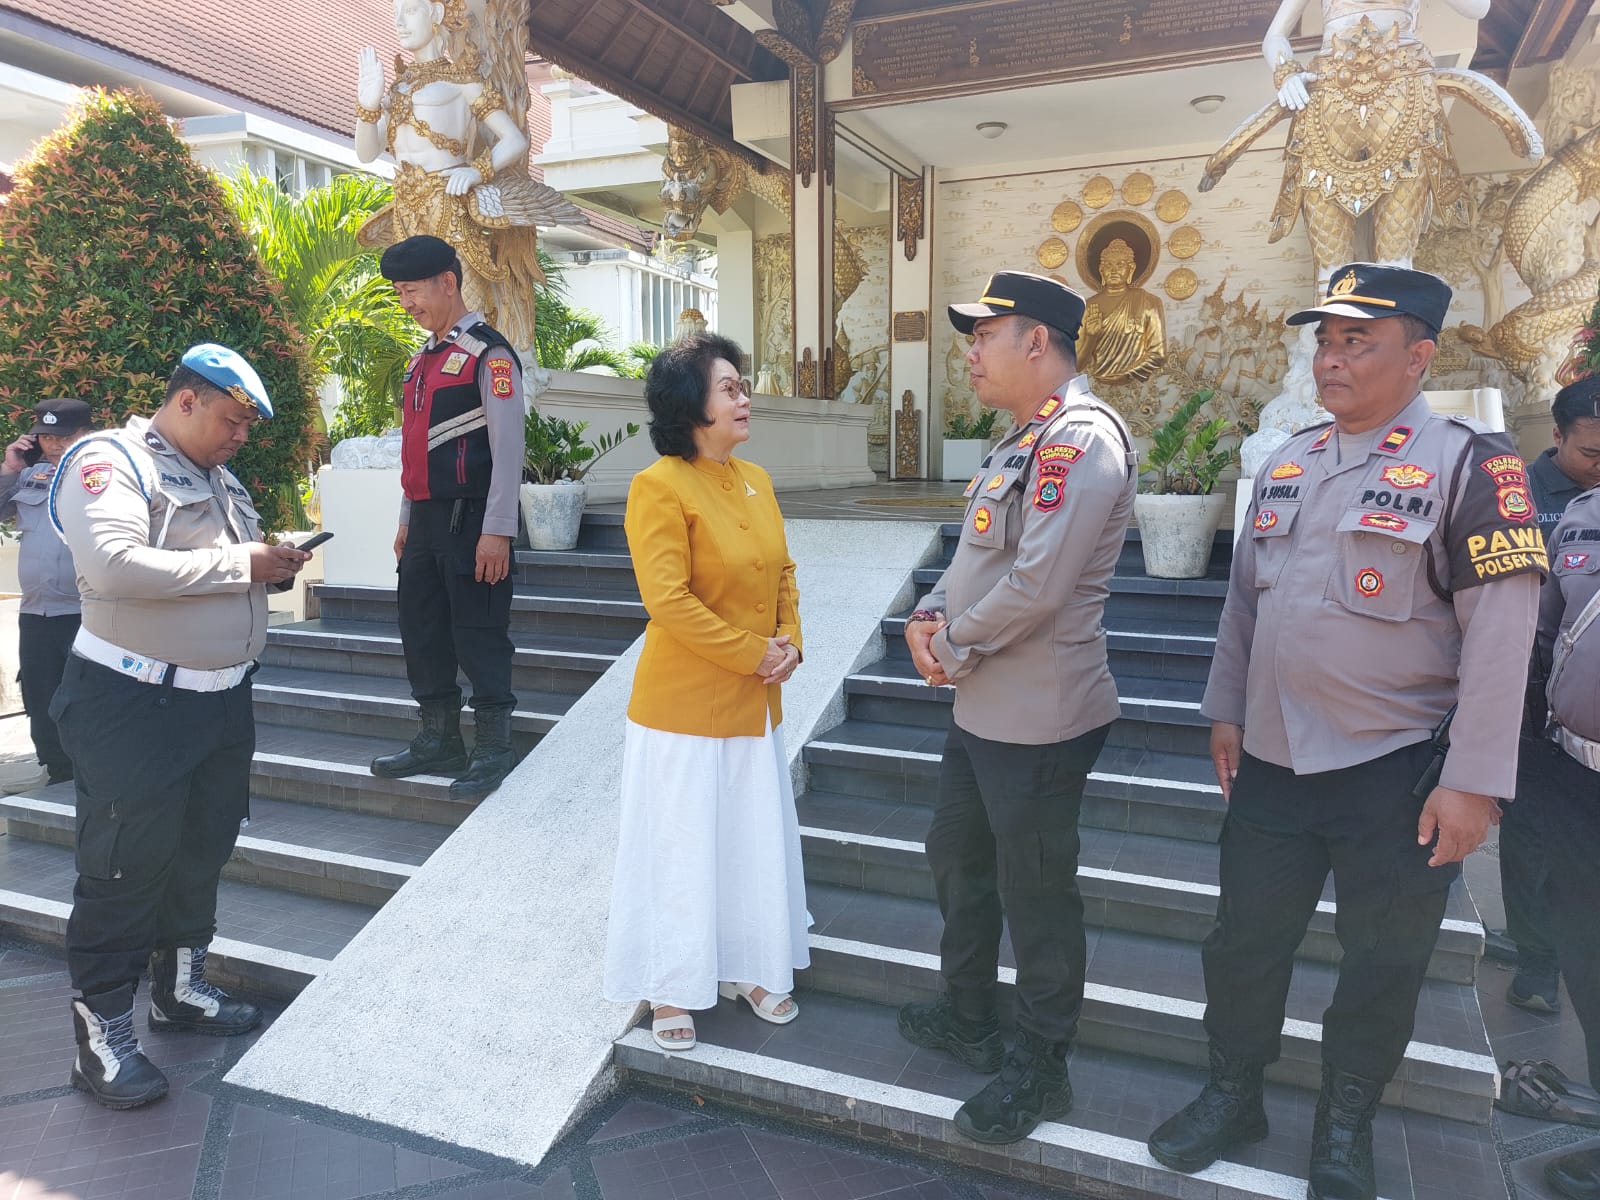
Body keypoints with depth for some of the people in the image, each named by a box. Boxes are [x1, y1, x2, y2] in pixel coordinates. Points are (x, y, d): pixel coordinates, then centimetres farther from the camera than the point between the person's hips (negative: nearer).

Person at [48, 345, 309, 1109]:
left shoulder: (220, 480, 14)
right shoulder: (109, 462, -12)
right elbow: (116, 564, -28)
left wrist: (272, 568, -1)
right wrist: (236, 564, -23)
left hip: (223, 698, 8)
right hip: (136, 703, -8)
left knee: (204, 851, 18)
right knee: (127, 866, 0)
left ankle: (180, 987, 36)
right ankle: (102, 1035, 14)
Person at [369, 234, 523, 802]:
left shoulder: (488, 354, -10)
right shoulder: (423, 360, 17)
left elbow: (507, 448, -16)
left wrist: (497, 532, -20)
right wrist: (406, 520, 20)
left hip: (469, 521, -9)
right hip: (425, 520, 9)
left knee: (478, 634, -3)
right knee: (421, 630, 13)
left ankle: (494, 750, 8)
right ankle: (439, 742, 26)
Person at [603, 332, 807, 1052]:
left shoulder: (756, 481, 7)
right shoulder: (659, 487, -16)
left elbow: (783, 572, 13)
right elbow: (668, 601, -22)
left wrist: (789, 640, -3)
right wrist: (755, 653, -17)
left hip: (755, 703, 7)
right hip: (684, 706, -7)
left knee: (756, 840, 17)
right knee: (680, 848, 7)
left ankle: (747, 970, 37)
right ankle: (670, 990, 28)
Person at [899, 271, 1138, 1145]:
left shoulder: (1082, 441, -20)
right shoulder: (1024, 441, 13)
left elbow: (1036, 587, -27)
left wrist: (954, 643, -13)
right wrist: (928, 616, -1)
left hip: (1038, 720, -10)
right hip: (979, 708, 10)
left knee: (1035, 894, 6)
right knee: (958, 860, 23)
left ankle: (1040, 1071, 27)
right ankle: (967, 1015, 44)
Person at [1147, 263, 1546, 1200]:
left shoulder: (1469, 463, -11)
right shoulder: (1289, 461, 8)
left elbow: (1501, 631, -14)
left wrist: (1474, 781, -16)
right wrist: (1226, 709, 13)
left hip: (1395, 772, -5)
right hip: (1273, 760, 5)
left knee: (1382, 966, 13)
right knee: (1246, 942, 15)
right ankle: (1233, 1097, 36)